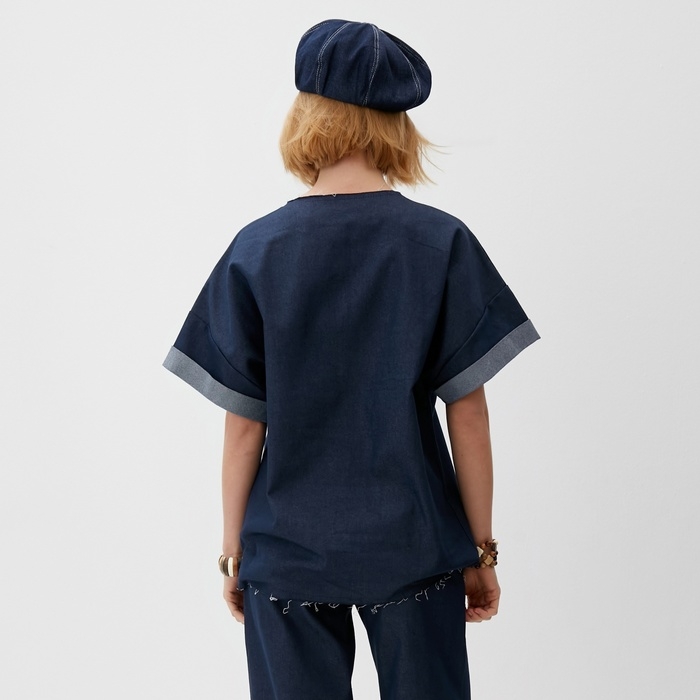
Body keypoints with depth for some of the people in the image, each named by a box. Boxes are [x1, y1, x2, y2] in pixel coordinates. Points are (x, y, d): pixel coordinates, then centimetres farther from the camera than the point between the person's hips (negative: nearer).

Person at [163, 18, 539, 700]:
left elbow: (243, 425, -4)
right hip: (412, 545, 0)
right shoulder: (443, 243, -8)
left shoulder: (256, 250, -7)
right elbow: (467, 412, -6)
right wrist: (481, 549, 4)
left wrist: (232, 551, 7)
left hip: (288, 550, 0)